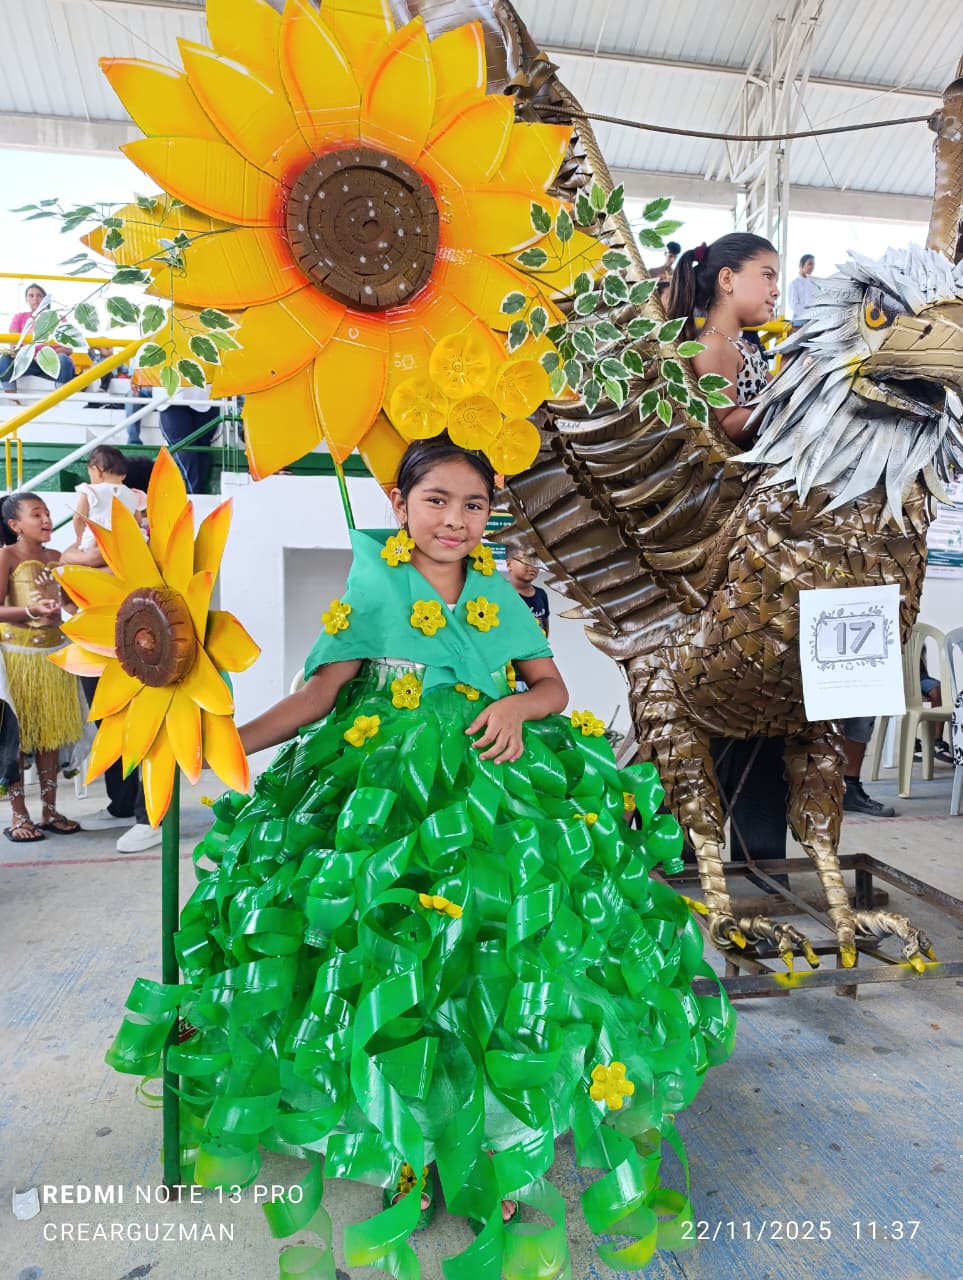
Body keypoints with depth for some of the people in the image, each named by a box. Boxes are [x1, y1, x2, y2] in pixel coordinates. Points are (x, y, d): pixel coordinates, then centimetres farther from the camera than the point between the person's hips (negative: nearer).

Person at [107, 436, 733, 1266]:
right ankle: (408, 1149, 26)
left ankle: (489, 1145, 25)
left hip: (492, 788, 3)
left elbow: (553, 683, 10)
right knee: (394, 964, 1)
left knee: (493, 963, 0)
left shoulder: (496, 592, 8)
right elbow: (323, 692, -5)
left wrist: (517, 707, -11)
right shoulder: (374, 584, -1)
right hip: (387, 791, -2)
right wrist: (232, 742, -17)